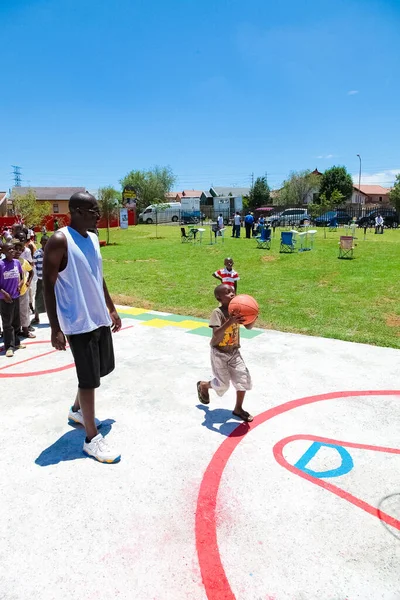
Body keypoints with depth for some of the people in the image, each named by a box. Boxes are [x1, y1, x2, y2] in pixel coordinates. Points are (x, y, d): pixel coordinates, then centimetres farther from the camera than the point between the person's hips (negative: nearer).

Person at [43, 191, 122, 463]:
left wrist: (112, 309, 19)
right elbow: (48, 285, -15)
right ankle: (92, 439, 13)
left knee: (101, 369, 19)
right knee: (89, 379, -2)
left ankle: (77, 410, 43)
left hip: (100, 318, 9)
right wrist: (55, 329, -17)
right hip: (79, 323, -8)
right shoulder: (60, 241, -15)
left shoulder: (93, 239, 10)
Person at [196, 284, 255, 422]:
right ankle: (203, 385, 32)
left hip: (234, 352, 6)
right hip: (219, 353, -6)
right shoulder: (217, 313, -22)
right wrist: (230, 321, -44)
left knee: (243, 379, 1)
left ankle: (238, 409, 20)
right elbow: (216, 334, -33)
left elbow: (248, 327, 0)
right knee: (222, 383, -1)